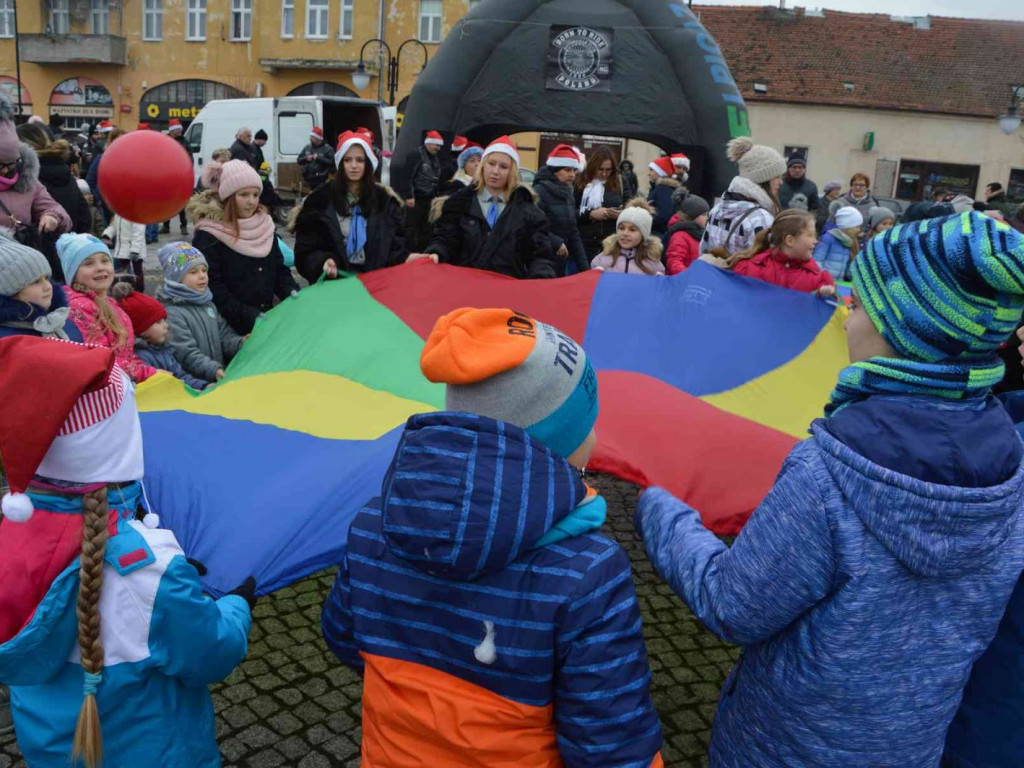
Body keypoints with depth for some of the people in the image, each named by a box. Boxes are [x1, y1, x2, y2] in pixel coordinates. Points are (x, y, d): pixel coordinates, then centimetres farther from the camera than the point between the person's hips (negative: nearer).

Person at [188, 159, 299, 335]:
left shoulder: (264, 225, 6)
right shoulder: (208, 236, -12)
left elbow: (279, 268, 10)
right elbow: (213, 288, -17)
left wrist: (293, 293, -9)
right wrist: (251, 316, -23)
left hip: (266, 321, 5)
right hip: (228, 326, -5)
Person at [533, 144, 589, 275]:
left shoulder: (569, 194, 13)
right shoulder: (539, 191, -13)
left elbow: (573, 233, 18)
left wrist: (584, 267, 13)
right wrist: (556, 242, -20)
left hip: (560, 263, 8)